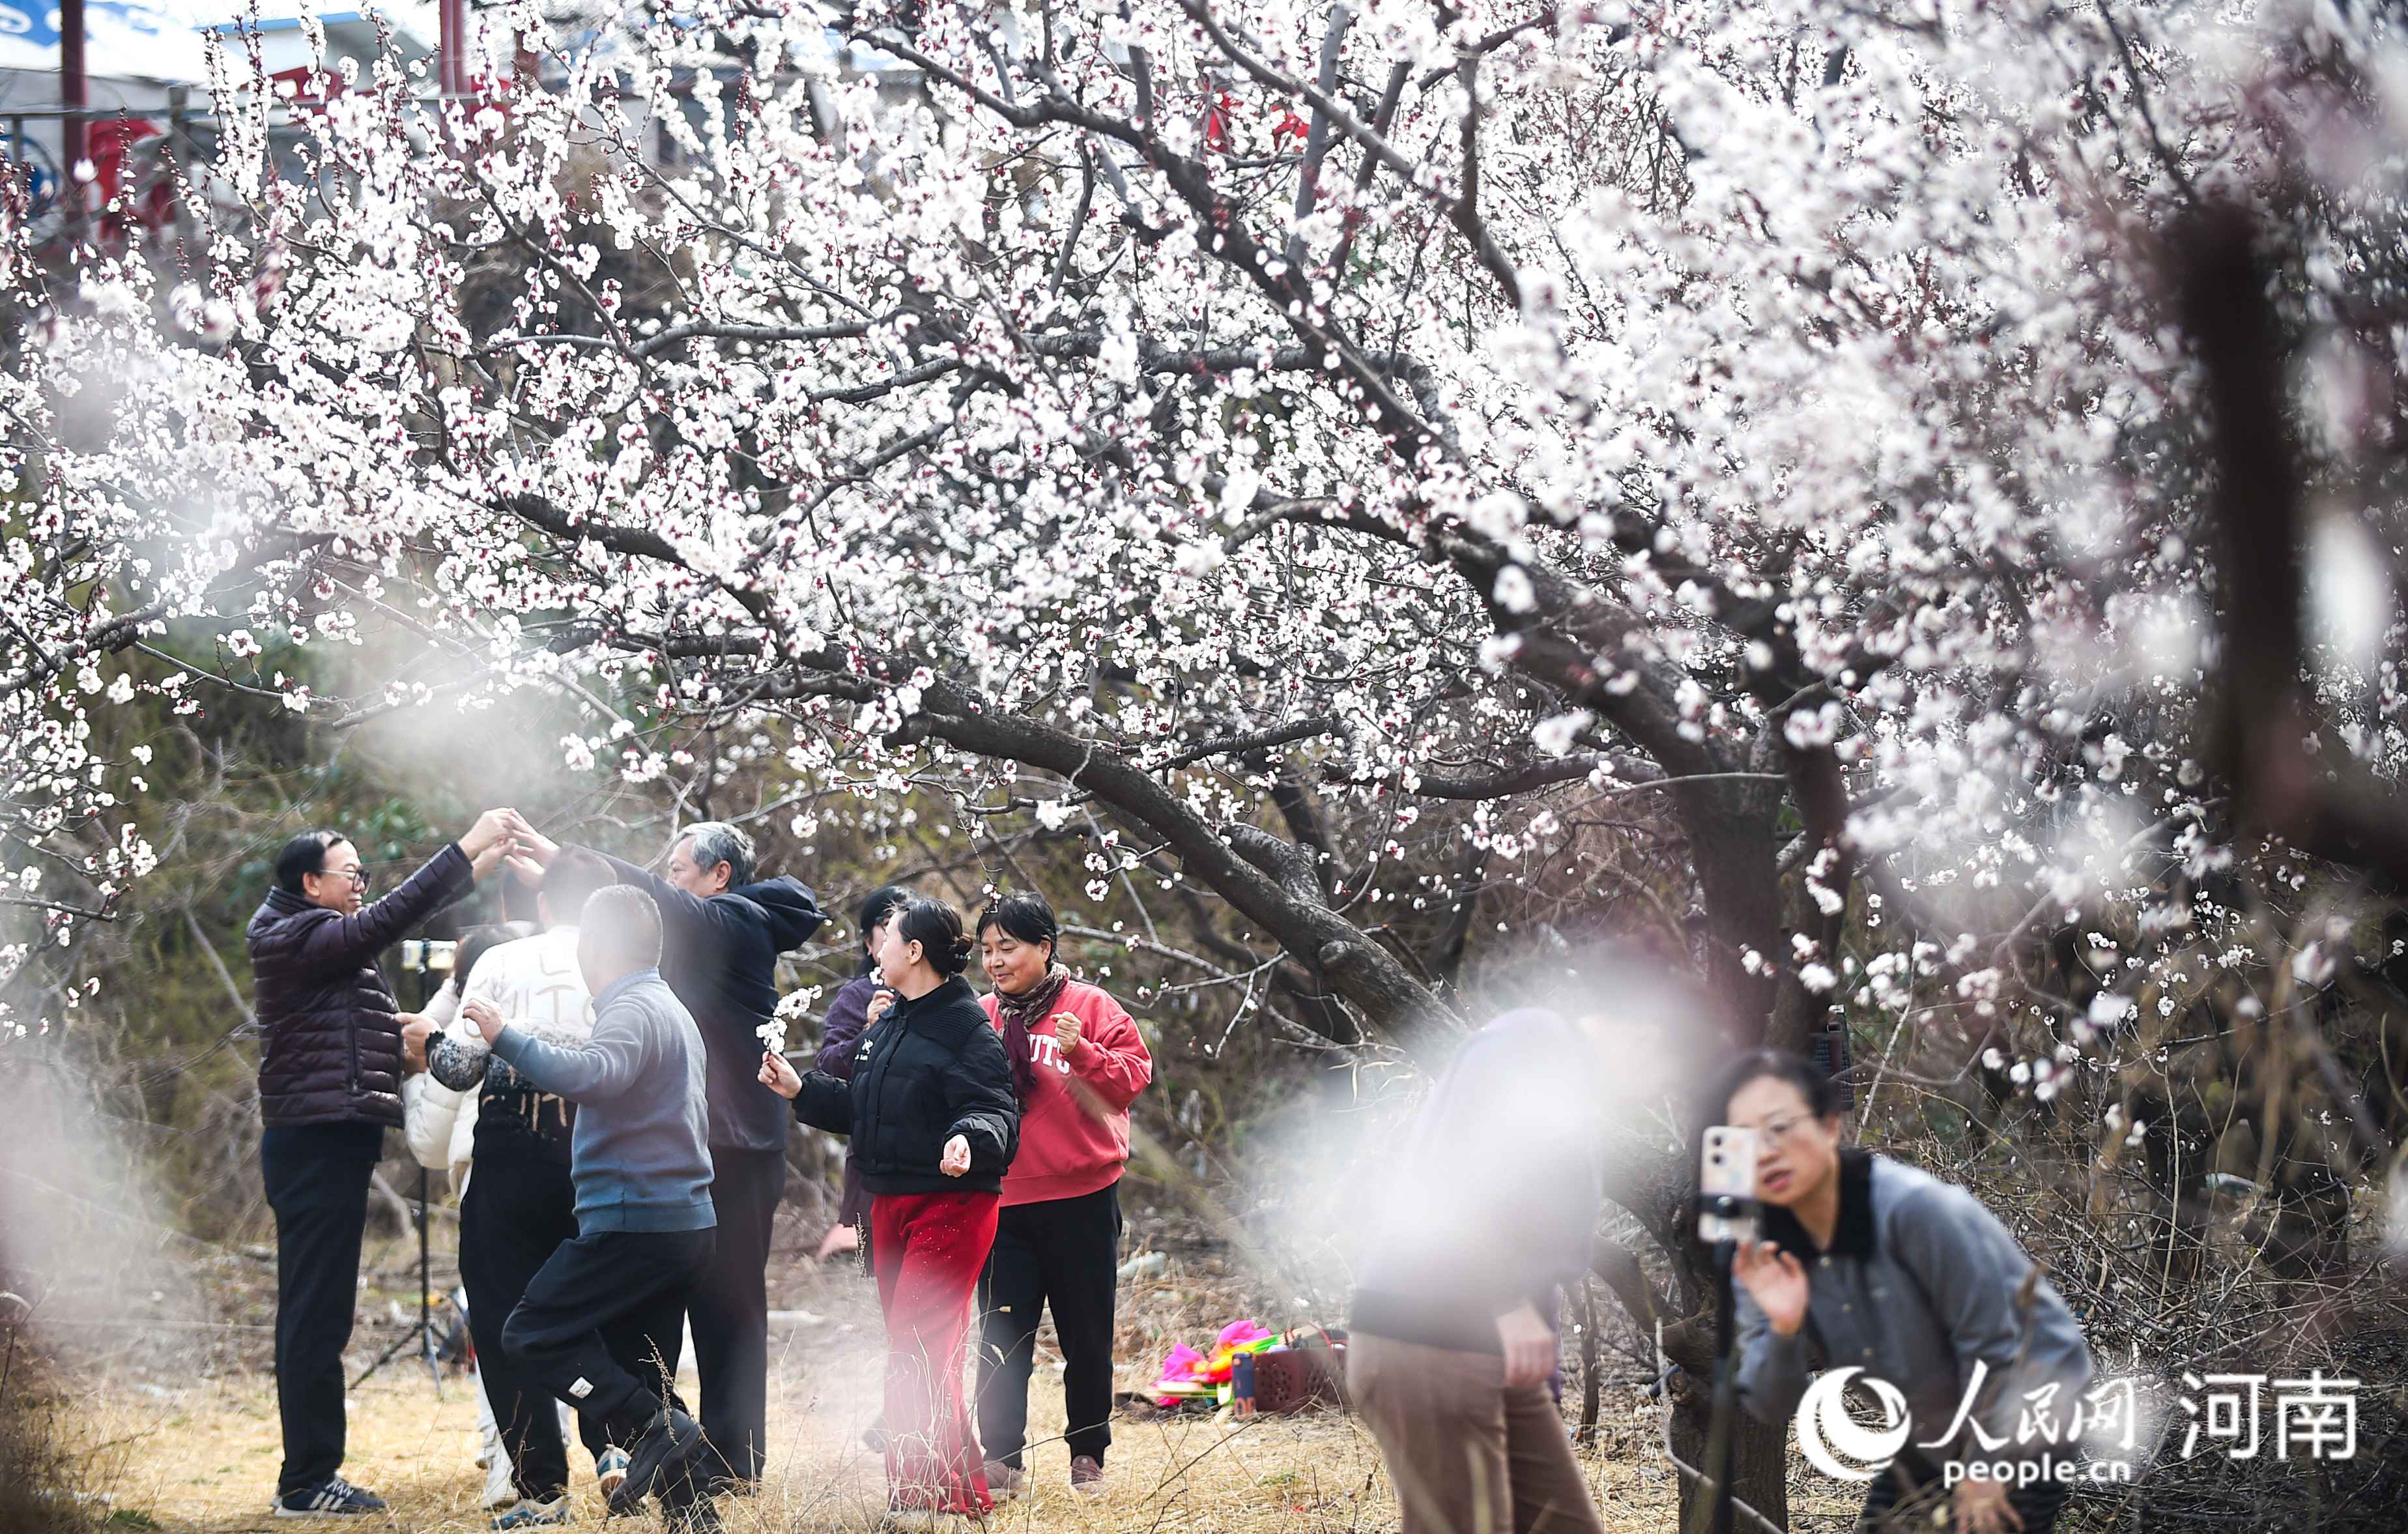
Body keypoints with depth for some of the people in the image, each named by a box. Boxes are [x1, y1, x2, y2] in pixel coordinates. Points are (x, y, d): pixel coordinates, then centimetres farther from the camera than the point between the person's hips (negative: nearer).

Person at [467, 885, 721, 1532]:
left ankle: (657, 1431, -17)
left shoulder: (634, 1010, -13)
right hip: (683, 1220, 10)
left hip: (634, 1222, -10)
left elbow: (588, 1077, -34)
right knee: (639, 1375, 13)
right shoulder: (672, 1010, 20)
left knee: (531, 1334, -7)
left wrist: (507, 1038, -29)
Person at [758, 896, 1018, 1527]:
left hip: (950, 1208, -9)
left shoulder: (967, 1028, -12)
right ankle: (957, 1491, 19)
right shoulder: (885, 1026, 16)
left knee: (916, 1350, -15)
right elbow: (860, 1111, 24)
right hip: (890, 1207, 9)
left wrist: (971, 1139, -40)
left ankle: (926, 1496, -14)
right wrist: (800, 1089, 18)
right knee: (912, 1351, 11)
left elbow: (996, 1115, -19)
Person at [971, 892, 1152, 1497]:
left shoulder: (1090, 1007, -1)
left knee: (1087, 1338, 6)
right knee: (1002, 1338, 0)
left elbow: (1134, 1075, -9)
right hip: (1003, 1202, 3)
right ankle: (1002, 1459, 5)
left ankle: (1088, 1456, 18)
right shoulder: (981, 1020, 10)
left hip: (1082, 1200, -3)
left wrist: (1083, 1052, -24)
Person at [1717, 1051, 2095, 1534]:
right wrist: (1783, 1331, -28)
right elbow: (1771, 1408, -8)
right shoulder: (1768, 1254, -9)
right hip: (1925, 1445, 7)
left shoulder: (1913, 1207, -28)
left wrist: (1985, 1470, -11)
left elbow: (1989, 1340, -20)